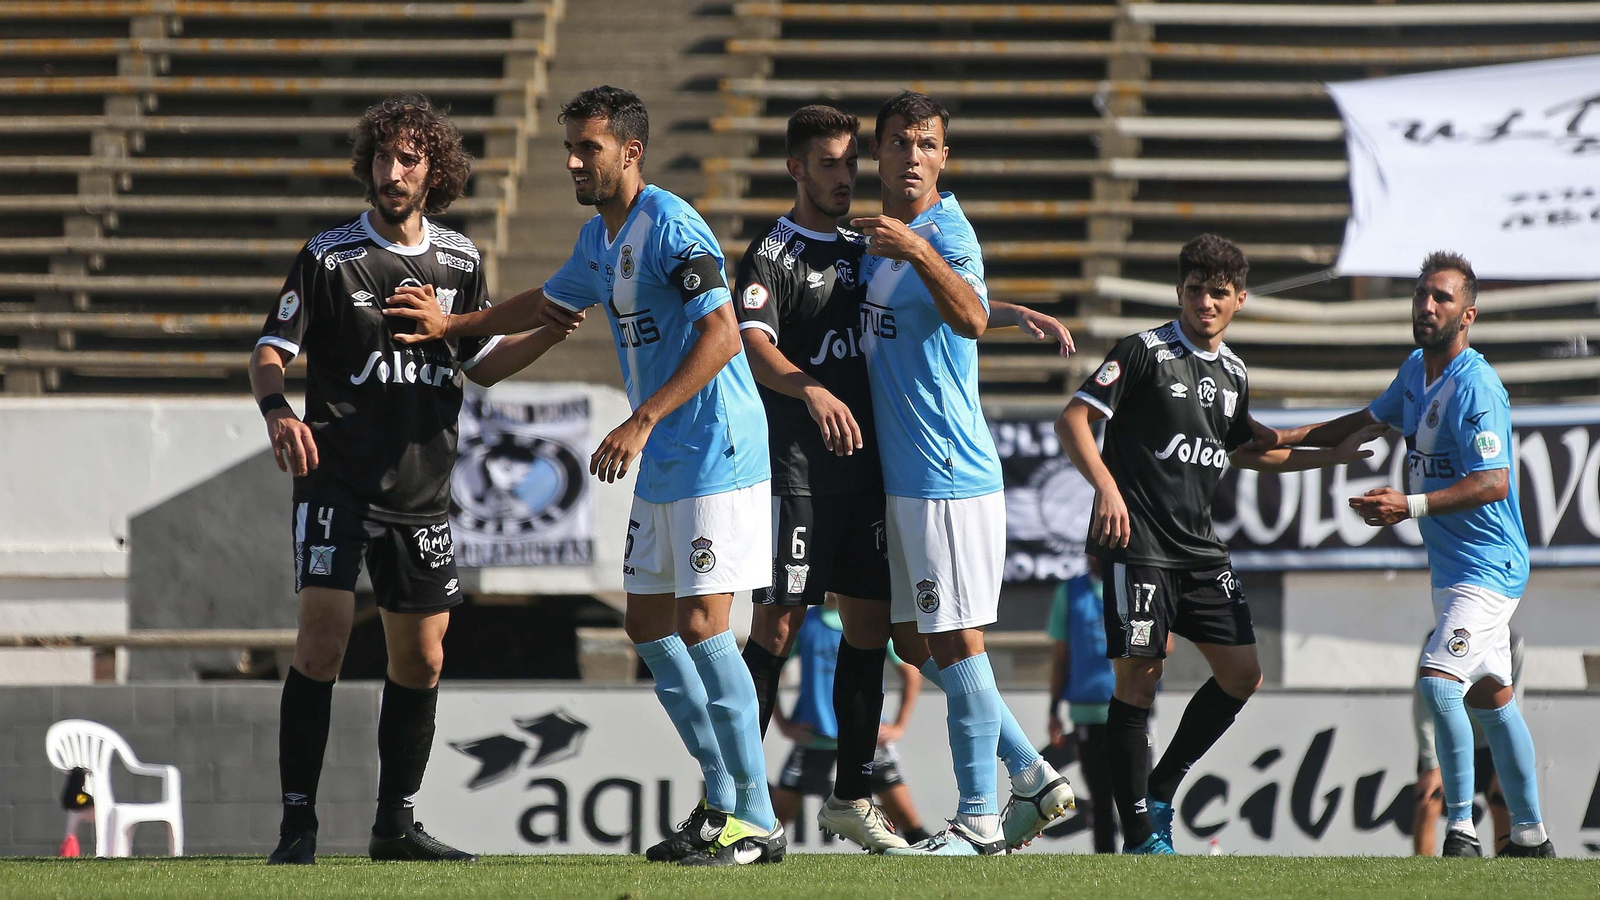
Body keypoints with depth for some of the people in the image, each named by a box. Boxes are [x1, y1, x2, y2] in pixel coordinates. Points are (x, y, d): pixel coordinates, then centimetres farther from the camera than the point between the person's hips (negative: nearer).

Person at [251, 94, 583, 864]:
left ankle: (395, 825, 21)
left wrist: (549, 333, 1)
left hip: (421, 495, 5)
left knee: (420, 661, 9)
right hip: (337, 483, -5)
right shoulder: (329, 258, -5)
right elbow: (270, 352, -7)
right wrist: (277, 411, -27)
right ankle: (298, 823, -12)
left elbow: (482, 365, 18)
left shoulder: (460, 262, 9)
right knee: (322, 641, -16)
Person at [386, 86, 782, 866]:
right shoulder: (598, 237, 13)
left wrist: (643, 421, -29)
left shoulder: (669, 226, -17)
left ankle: (756, 821, -9)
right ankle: (720, 800, 19)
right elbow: (550, 305, 34)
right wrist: (451, 326, 33)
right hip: (662, 468, 10)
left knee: (700, 626, -13)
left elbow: (720, 333, -26)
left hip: (714, 454, -10)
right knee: (648, 625, 11)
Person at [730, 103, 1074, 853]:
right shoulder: (772, 256, -5)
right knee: (777, 625, -9)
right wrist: (811, 390, -38)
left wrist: (1017, 316, 18)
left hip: (869, 471, 7)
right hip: (799, 473, -7)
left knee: (870, 624, 7)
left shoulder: (866, 252, 18)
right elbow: (753, 346, -21)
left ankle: (851, 798, 14)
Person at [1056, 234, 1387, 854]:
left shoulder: (1233, 373, 15)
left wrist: (1335, 455, 28)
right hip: (1137, 541, -7)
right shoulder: (1146, 352, -6)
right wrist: (1106, 486, -25)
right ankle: (1140, 837, -5)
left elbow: (1244, 452, 30)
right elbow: (1073, 419, -11)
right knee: (1138, 678, -9)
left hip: (1199, 547, 7)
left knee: (1241, 674, 5)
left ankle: (1160, 794, 19)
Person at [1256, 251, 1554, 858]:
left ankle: (1461, 832, -21)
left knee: (1437, 681, -24)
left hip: (1487, 568, -10)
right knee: (1489, 698, 16)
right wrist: (1287, 439, 19)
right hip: (1453, 568, 10)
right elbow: (1368, 420, 27)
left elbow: (1495, 483, -29)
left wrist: (1411, 506, -34)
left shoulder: (1476, 387, -21)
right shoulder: (1418, 370, 9)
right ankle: (1530, 836, 25)